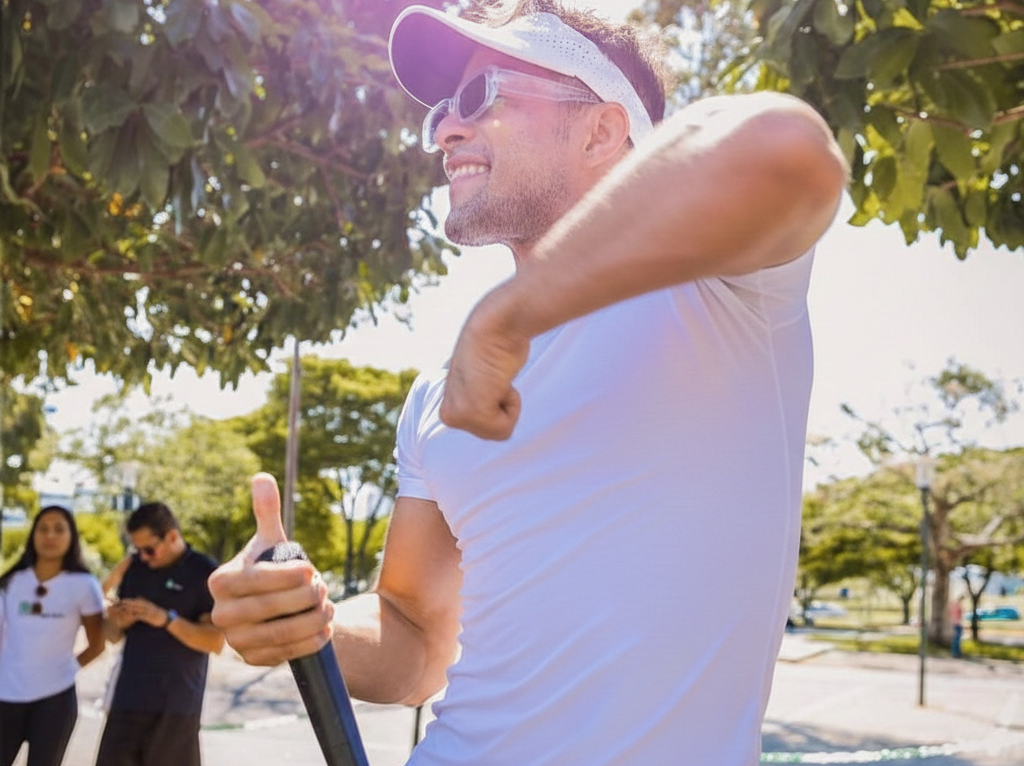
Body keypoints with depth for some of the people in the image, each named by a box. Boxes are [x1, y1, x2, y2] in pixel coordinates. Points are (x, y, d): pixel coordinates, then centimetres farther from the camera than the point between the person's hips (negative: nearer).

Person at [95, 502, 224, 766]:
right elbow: (114, 636, 16)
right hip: (128, 699, 5)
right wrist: (116, 622, -7)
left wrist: (165, 619, -24)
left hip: (176, 704, -5)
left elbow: (215, 641, -13)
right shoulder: (135, 568, 11)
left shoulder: (205, 573, -7)